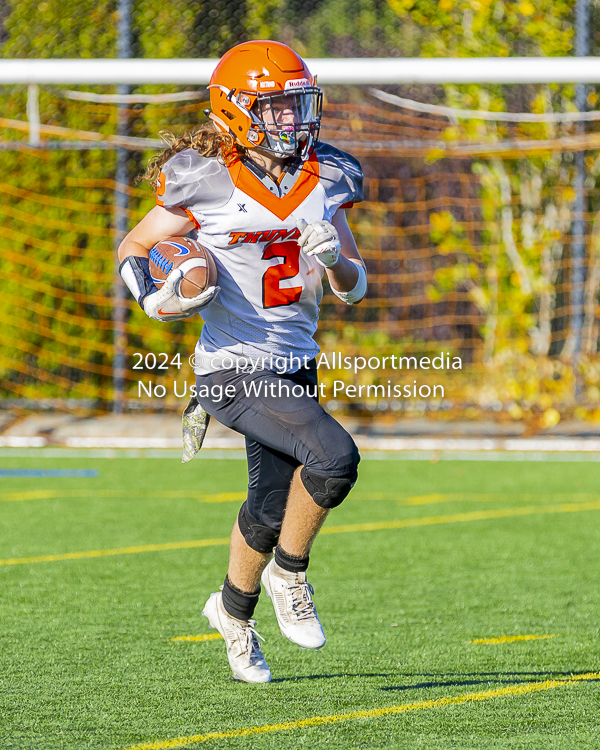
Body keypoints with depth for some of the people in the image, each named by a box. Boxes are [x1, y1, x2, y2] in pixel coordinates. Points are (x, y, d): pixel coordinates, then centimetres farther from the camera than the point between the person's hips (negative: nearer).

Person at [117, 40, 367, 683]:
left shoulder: (324, 180, 2)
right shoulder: (207, 185, -13)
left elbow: (355, 288, 6)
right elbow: (132, 249, 1)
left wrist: (334, 259, -15)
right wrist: (157, 300, -18)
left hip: (295, 365, 6)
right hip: (236, 370, -6)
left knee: (270, 510, 17)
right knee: (334, 459, -25)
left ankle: (234, 610, 44)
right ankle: (289, 575, -2)